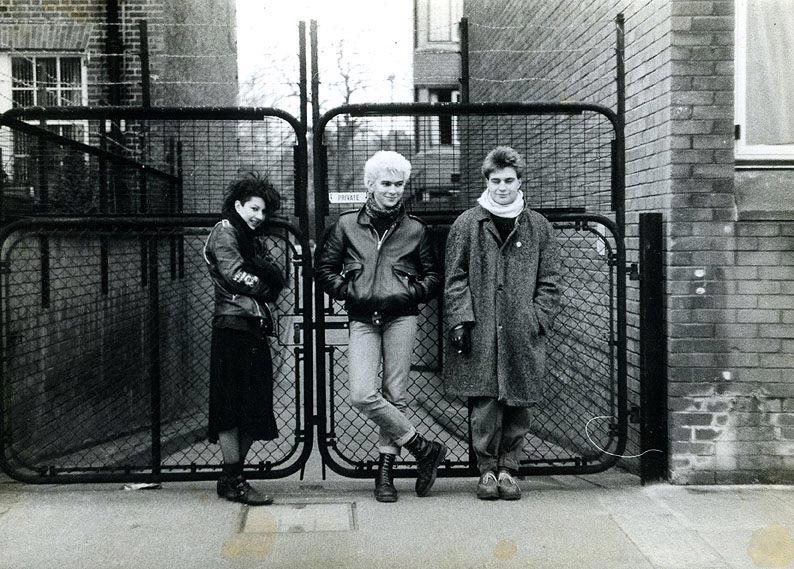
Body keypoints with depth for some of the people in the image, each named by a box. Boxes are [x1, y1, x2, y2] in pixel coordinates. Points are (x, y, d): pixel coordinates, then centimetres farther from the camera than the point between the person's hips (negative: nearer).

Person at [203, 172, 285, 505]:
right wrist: (263, 287, 2)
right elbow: (235, 275, -13)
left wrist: (258, 265, -7)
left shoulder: (252, 239, 24)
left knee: (255, 408, 7)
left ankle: (233, 474, 14)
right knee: (233, 406, -7)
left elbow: (278, 278, 11)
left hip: (255, 329, 9)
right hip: (233, 326, -8)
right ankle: (232, 481, -3)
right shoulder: (224, 232, 0)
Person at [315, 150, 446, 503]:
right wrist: (348, 292, -1)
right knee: (362, 395, -14)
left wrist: (412, 293, -2)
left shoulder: (415, 230, 10)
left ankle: (385, 471, 12)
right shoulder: (347, 225, 10)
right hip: (362, 319, 1)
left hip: (400, 318, 0)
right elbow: (324, 268, 14)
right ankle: (424, 450, -1)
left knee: (394, 396, -1)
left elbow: (433, 275, 16)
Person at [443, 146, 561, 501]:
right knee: (484, 404, -2)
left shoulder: (538, 227, 10)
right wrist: (459, 320, -7)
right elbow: (455, 279, 3)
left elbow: (548, 282, 10)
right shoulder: (467, 224, 6)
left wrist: (537, 319, -1)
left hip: (522, 334, 2)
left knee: (518, 405, 4)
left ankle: (508, 469, 17)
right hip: (480, 332, -1)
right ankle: (487, 470, 11)